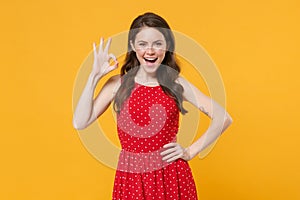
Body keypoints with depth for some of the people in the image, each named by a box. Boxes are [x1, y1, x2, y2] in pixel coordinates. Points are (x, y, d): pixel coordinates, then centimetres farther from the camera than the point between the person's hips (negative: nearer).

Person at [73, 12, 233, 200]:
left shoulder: (177, 84, -1)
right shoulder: (118, 84, -1)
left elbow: (224, 118, 0)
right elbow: (80, 122, -10)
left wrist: (191, 152, -4)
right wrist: (95, 76, -11)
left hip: (171, 175, 0)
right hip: (131, 175, 0)